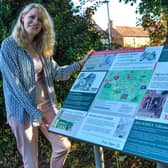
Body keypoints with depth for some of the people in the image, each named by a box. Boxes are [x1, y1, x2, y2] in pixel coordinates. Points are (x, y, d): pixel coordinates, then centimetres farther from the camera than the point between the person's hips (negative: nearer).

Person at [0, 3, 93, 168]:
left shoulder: (41, 47, 10)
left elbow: (56, 72, 11)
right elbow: (14, 83, -18)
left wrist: (81, 63, 3)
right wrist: (34, 112, -20)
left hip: (46, 106, 6)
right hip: (23, 110, -6)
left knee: (63, 146, 11)